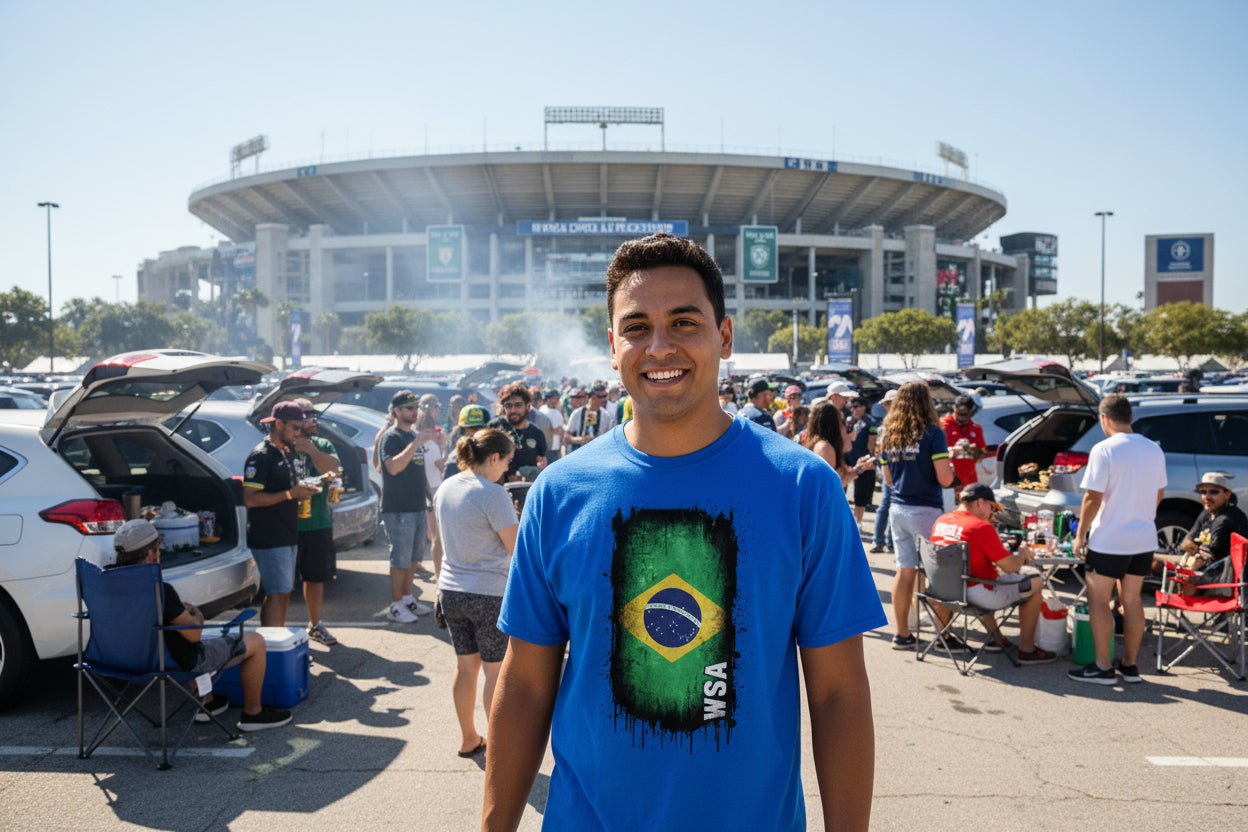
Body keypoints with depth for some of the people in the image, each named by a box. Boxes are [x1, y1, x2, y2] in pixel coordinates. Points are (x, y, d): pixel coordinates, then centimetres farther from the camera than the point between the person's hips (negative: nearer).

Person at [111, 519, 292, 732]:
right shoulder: (159, 590, -30)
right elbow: (193, 633, -23)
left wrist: (181, 609, 8)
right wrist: (197, 617, -1)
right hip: (180, 662, -9)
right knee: (256, 642, 5)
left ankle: (206, 702, 40)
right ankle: (252, 713, 18)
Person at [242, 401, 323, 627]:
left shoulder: (286, 452, 16)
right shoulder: (260, 456, -13)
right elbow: (250, 498, -21)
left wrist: (302, 490, 8)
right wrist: (291, 494, -21)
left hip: (287, 536, 9)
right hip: (269, 540, -9)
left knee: (283, 594, 13)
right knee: (277, 594, -10)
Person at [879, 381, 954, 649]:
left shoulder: (888, 437, 7)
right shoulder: (932, 433, -10)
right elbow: (945, 479, -14)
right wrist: (950, 467, 6)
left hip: (898, 510, 6)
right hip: (926, 510, -5)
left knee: (904, 571, 10)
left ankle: (902, 633, 14)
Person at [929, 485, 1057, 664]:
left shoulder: (940, 521, 5)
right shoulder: (982, 527, -17)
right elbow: (1010, 566, -14)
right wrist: (1023, 556, 7)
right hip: (976, 594, -8)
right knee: (1034, 583, 9)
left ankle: (995, 636, 38)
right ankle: (1027, 650, 16)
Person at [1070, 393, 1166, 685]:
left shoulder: (1104, 450, -16)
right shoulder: (1154, 450, 6)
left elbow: (1093, 499, -17)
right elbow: (1159, 494, 15)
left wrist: (1080, 534, -7)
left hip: (1109, 540, -7)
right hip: (1144, 539, 7)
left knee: (1098, 600, 3)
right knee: (1131, 599, 14)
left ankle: (1103, 668, 6)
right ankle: (1130, 665, 21)